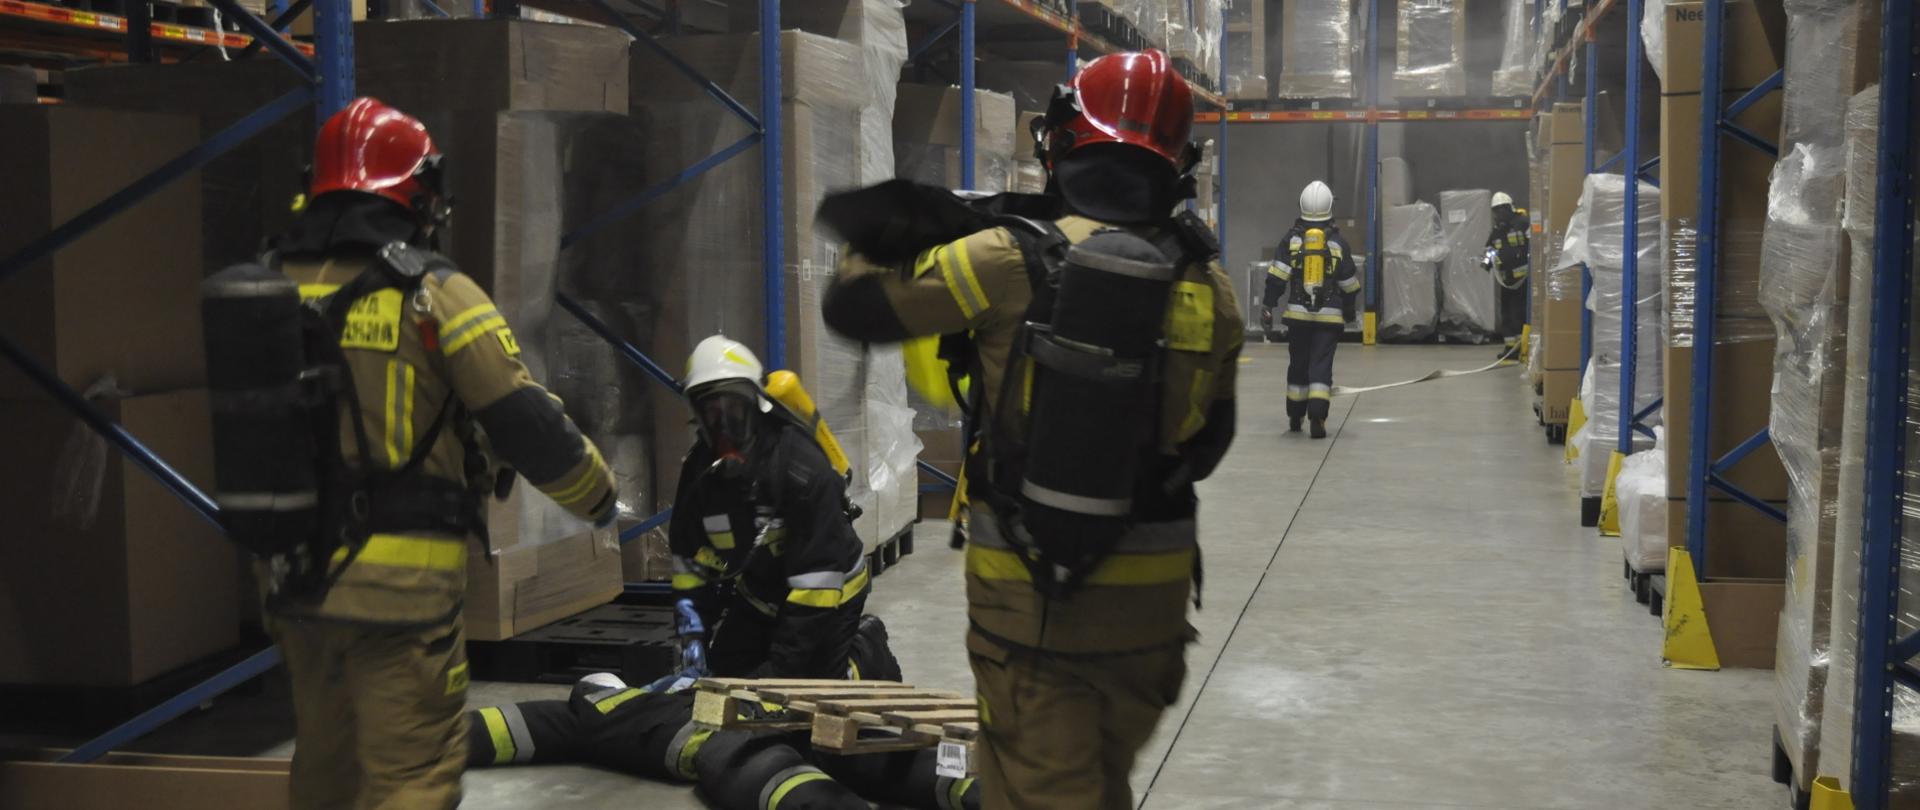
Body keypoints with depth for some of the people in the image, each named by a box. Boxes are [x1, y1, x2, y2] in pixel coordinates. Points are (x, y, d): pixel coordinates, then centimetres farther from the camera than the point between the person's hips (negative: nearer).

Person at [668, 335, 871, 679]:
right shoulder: (699, 469, -10)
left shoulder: (802, 466, -30)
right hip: (759, 595, 6)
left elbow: (818, 571, -31)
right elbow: (689, 555, 2)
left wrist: (784, 660, -32)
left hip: (827, 592, -6)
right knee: (724, 675, 0)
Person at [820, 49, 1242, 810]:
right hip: (1151, 590, 4)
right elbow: (1207, 446, 9)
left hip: (1031, 587, -4)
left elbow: (854, 305, -4)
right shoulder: (1209, 288, -1)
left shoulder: (1014, 261, -14)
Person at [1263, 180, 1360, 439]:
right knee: (1322, 366, -2)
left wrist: (1267, 305, -3)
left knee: (1298, 365, 14)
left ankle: (1295, 418, 23)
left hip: (1298, 313, 1)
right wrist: (1349, 309, 21)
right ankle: (1317, 416, -18)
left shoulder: (1293, 238, 0)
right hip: (1330, 316, -1)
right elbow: (1349, 282, 7)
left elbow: (1277, 276, -7)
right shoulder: (1337, 241, 1)